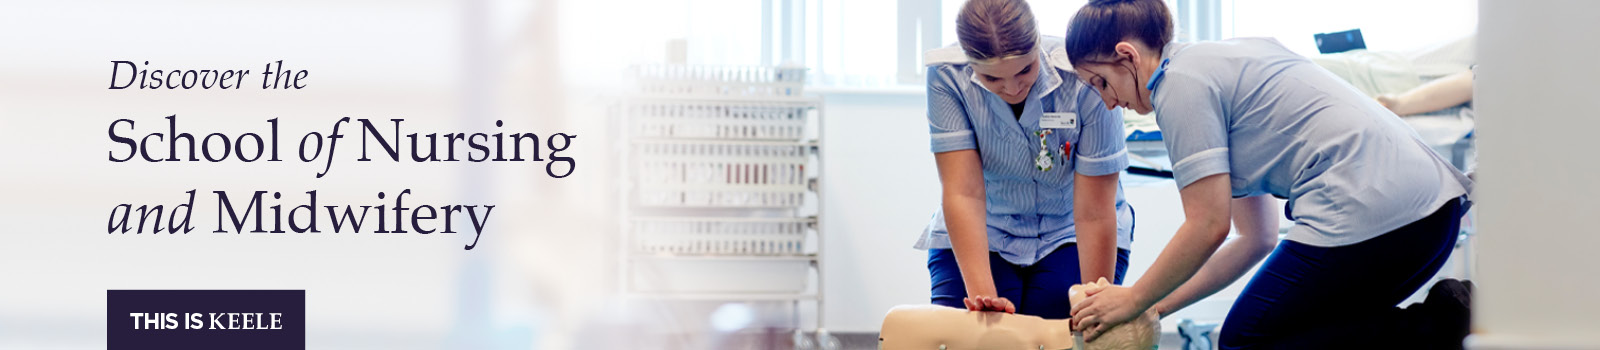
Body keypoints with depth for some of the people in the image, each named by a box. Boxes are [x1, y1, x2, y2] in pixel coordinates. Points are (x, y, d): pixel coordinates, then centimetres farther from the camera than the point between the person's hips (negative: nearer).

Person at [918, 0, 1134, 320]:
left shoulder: (1083, 80, -26)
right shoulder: (947, 77, -22)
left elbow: (1094, 214, -24)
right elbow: (963, 193, -27)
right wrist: (982, 293, -37)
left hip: (1068, 235, -1)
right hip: (985, 234, 1)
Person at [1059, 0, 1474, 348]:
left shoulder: (1181, 83, -4)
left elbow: (1207, 227, -8)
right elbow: (1256, 237, 25)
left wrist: (1133, 300, 5)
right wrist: (1159, 305, 23)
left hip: (1366, 215, -10)